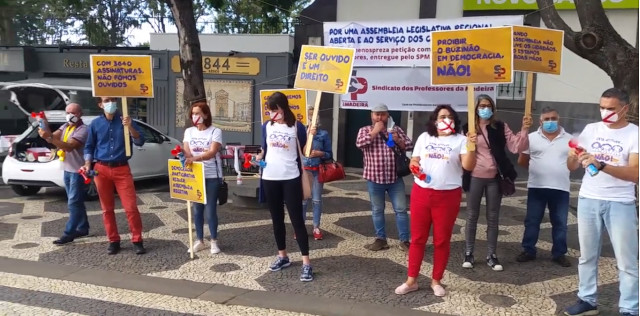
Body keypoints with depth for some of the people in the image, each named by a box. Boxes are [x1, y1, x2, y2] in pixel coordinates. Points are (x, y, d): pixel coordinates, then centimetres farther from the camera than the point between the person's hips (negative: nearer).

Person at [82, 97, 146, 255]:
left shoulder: (125, 120, 0)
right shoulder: (95, 124, 4)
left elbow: (140, 142, -6)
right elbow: (89, 146, 11)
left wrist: (130, 127, -22)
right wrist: (88, 164, -4)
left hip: (122, 169, -2)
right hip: (102, 169, 2)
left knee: (131, 207, -5)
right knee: (107, 208, 7)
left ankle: (137, 240, 5)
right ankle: (113, 241, 19)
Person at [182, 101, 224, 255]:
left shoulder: (215, 131, -7)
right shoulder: (189, 131, 8)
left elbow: (212, 153, -20)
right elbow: (187, 152, 2)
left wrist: (195, 158, -36)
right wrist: (182, 153, -22)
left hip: (212, 176, -4)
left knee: (210, 209, -1)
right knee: (197, 209, 8)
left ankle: (214, 242, 13)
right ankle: (199, 241, 20)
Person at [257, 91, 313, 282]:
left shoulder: (297, 126, -5)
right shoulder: (267, 126, 6)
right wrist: (259, 157, -4)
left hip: (291, 179, -4)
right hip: (270, 178, 4)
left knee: (296, 219, -3)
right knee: (277, 218, 13)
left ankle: (306, 263, 1)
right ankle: (282, 256, 28)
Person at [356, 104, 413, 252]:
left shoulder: (396, 129, 7)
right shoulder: (365, 130, 2)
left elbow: (409, 146, 6)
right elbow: (359, 143, -18)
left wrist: (399, 141, -12)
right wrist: (375, 131, -16)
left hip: (395, 178, 1)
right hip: (374, 178, -1)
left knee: (401, 209, 3)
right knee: (377, 210, 10)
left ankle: (404, 240, 12)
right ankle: (381, 239, 22)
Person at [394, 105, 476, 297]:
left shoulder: (460, 140, 1)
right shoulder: (424, 138, 11)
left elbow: (468, 166, -10)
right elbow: (414, 160, 13)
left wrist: (470, 146, -26)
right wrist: (414, 167, -10)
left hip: (448, 196, -2)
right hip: (421, 193, 3)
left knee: (442, 240, 7)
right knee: (417, 238, 7)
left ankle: (436, 281, 21)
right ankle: (411, 280, 17)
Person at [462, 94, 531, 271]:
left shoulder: (501, 127, 1)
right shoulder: (469, 128, -2)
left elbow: (516, 147, -6)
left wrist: (524, 130, -20)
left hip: (494, 178, 1)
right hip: (475, 178, -1)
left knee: (493, 218, 9)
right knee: (472, 216, 8)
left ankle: (491, 255, 20)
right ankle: (468, 254, 19)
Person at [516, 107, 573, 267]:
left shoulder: (568, 139, 5)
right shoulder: (531, 138, 2)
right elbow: (522, 161, 8)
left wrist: (559, 169, 3)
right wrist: (537, 168, 7)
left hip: (561, 188, 1)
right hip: (536, 187, -1)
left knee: (560, 223, 8)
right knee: (532, 221, 6)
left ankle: (559, 253, 20)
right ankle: (528, 251, 18)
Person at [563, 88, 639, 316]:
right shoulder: (591, 130, 5)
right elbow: (572, 167, 4)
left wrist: (601, 165, -30)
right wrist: (573, 157, -19)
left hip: (620, 204, -3)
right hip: (588, 200, 4)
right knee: (587, 255, 12)